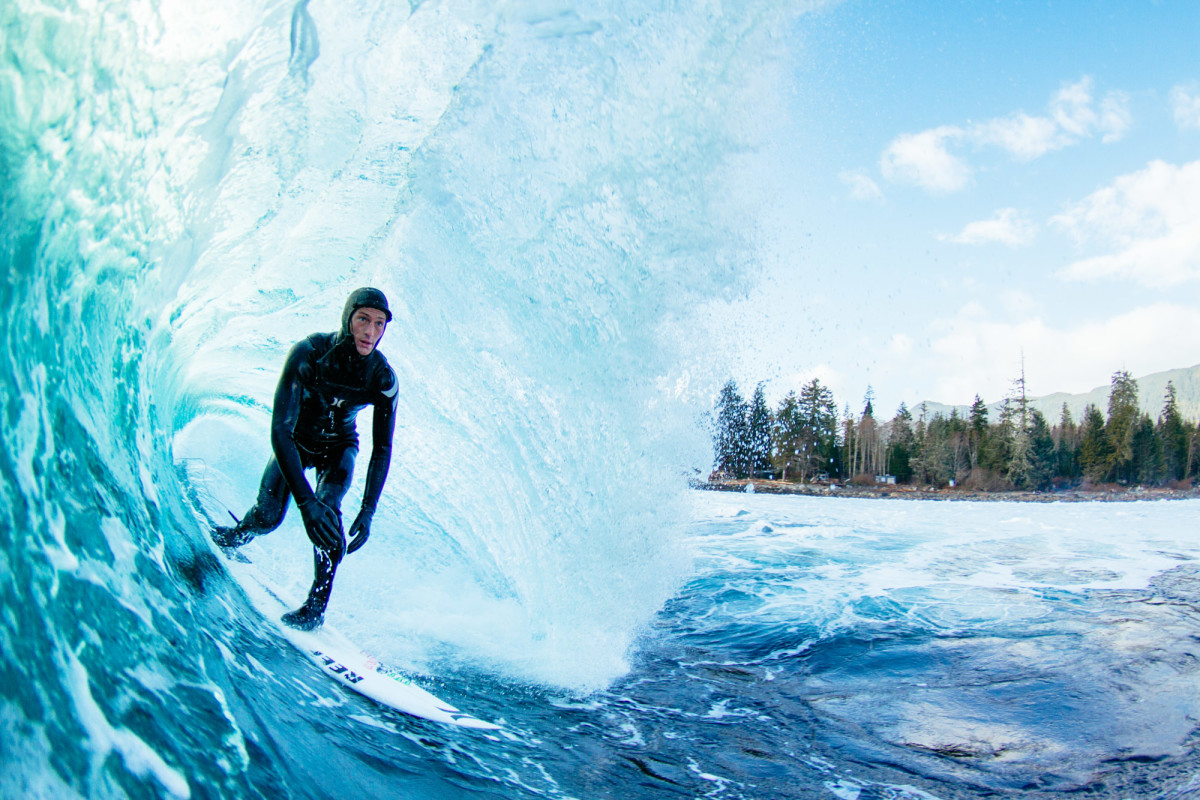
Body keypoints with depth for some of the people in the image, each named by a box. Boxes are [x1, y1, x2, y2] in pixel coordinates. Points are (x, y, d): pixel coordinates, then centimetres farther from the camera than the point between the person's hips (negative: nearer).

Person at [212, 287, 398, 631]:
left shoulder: (383, 379, -26)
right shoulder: (308, 353, -33)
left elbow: (382, 450, -16)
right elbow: (279, 430, -37)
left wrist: (367, 512, -25)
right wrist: (305, 500, -46)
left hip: (338, 447, 1)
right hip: (295, 441, 0)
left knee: (327, 509, -26)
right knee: (266, 518, -14)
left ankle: (317, 605, -11)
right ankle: (238, 534, 24)